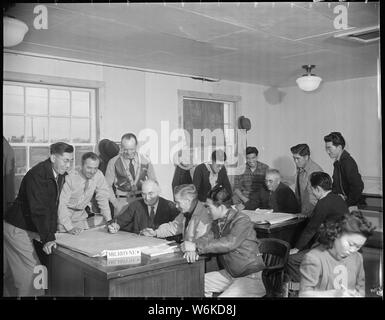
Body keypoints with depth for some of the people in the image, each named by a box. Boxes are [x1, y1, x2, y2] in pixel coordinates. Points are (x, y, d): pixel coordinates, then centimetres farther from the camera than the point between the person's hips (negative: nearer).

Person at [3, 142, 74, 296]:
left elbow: (53, 206, 10)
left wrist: (52, 232, 5)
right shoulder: (37, 175, -23)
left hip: (30, 229, 8)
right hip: (17, 230, -8)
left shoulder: (60, 174, 3)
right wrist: (47, 238, -34)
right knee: (32, 271, -8)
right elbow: (38, 209, -29)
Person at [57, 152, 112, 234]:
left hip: (80, 214, 3)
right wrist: (69, 228, -31)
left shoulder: (99, 175, -13)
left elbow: (103, 198, -3)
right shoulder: (70, 178, -24)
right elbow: (62, 203, -25)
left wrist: (109, 221, -8)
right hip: (64, 213, -3)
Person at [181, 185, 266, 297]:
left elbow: (229, 243, -33)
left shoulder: (242, 220, -20)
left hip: (251, 276, -8)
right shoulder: (218, 222, 6)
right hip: (229, 273, 8)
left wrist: (196, 246, -32)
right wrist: (193, 248, -25)